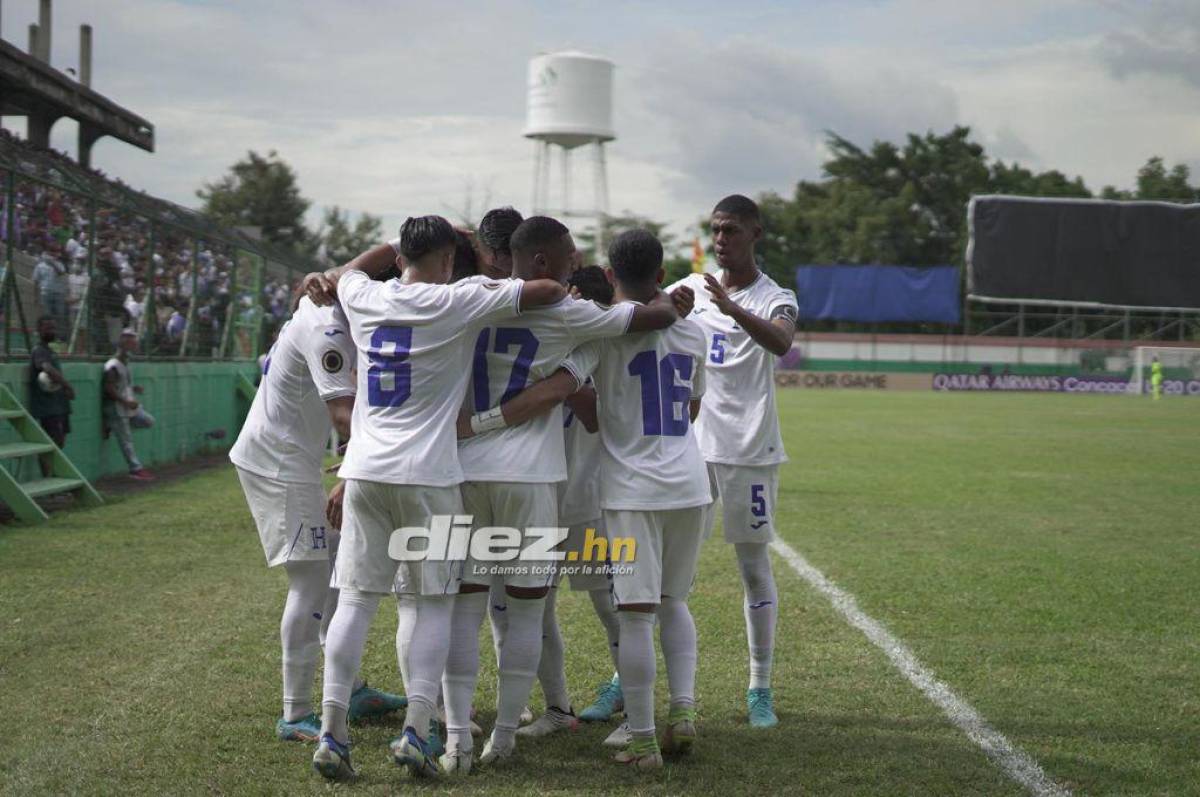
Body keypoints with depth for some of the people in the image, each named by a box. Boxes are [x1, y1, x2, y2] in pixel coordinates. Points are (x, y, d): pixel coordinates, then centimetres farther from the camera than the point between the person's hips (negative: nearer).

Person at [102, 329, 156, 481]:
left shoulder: (125, 363, 10)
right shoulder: (113, 366, -19)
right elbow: (109, 389, -24)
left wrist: (134, 389, 6)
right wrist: (127, 402, -25)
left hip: (129, 407, 9)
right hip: (117, 410, -9)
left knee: (149, 421, 7)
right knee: (126, 441, -2)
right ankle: (136, 468, 2)